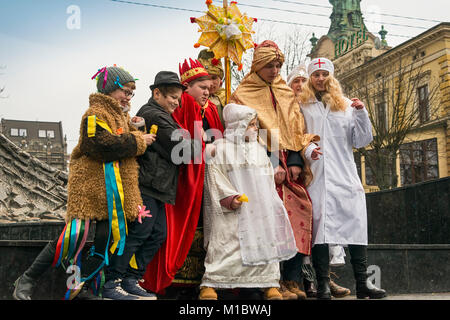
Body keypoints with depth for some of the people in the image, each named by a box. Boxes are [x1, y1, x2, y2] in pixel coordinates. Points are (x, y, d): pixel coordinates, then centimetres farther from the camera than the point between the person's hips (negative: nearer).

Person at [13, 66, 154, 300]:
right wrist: (138, 141, -12)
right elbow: (104, 145, -21)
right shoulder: (95, 114, -6)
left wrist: (136, 129, 8)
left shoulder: (121, 116, 22)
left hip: (115, 190, 9)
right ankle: (27, 281, 2)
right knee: (75, 236, -13)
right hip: (90, 185, -8)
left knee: (110, 241, 2)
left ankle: (80, 287, 11)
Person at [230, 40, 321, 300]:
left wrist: (296, 162, -1)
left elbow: (297, 130, 15)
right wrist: (271, 167, -12)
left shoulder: (287, 94, 21)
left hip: (289, 165, 5)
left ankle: (292, 279, 1)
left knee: (301, 211, -8)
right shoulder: (243, 95, 6)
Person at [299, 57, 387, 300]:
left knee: (356, 223, -3)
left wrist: (361, 113, 0)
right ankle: (323, 284, 0)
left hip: (345, 175, 2)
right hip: (316, 176, -2)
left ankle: (362, 284, 3)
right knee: (319, 226, -5)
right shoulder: (302, 106, 11)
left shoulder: (346, 106, 16)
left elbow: (362, 141, 11)